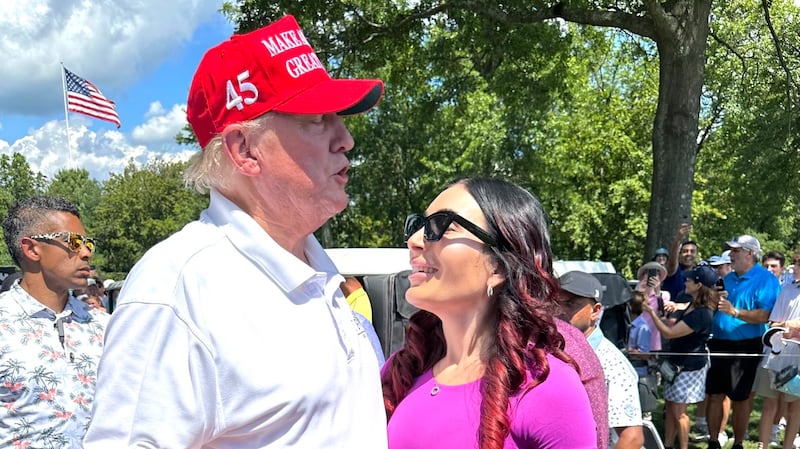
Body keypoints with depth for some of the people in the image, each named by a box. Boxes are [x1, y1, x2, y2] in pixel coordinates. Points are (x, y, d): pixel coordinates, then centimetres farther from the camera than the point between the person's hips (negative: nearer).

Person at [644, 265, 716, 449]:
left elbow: (669, 333, -23)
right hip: (678, 362, 10)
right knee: (669, 406, 15)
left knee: (678, 411, 0)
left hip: (689, 366, -10)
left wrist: (653, 313, -15)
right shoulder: (694, 305, 4)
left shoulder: (701, 314, -27)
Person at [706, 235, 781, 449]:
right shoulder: (728, 278, 13)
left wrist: (734, 312, -27)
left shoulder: (766, 280, -9)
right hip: (719, 344, 6)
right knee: (714, 395, 8)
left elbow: (766, 315, -21)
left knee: (740, 399, 6)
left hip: (745, 348, -6)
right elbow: (714, 306, 20)